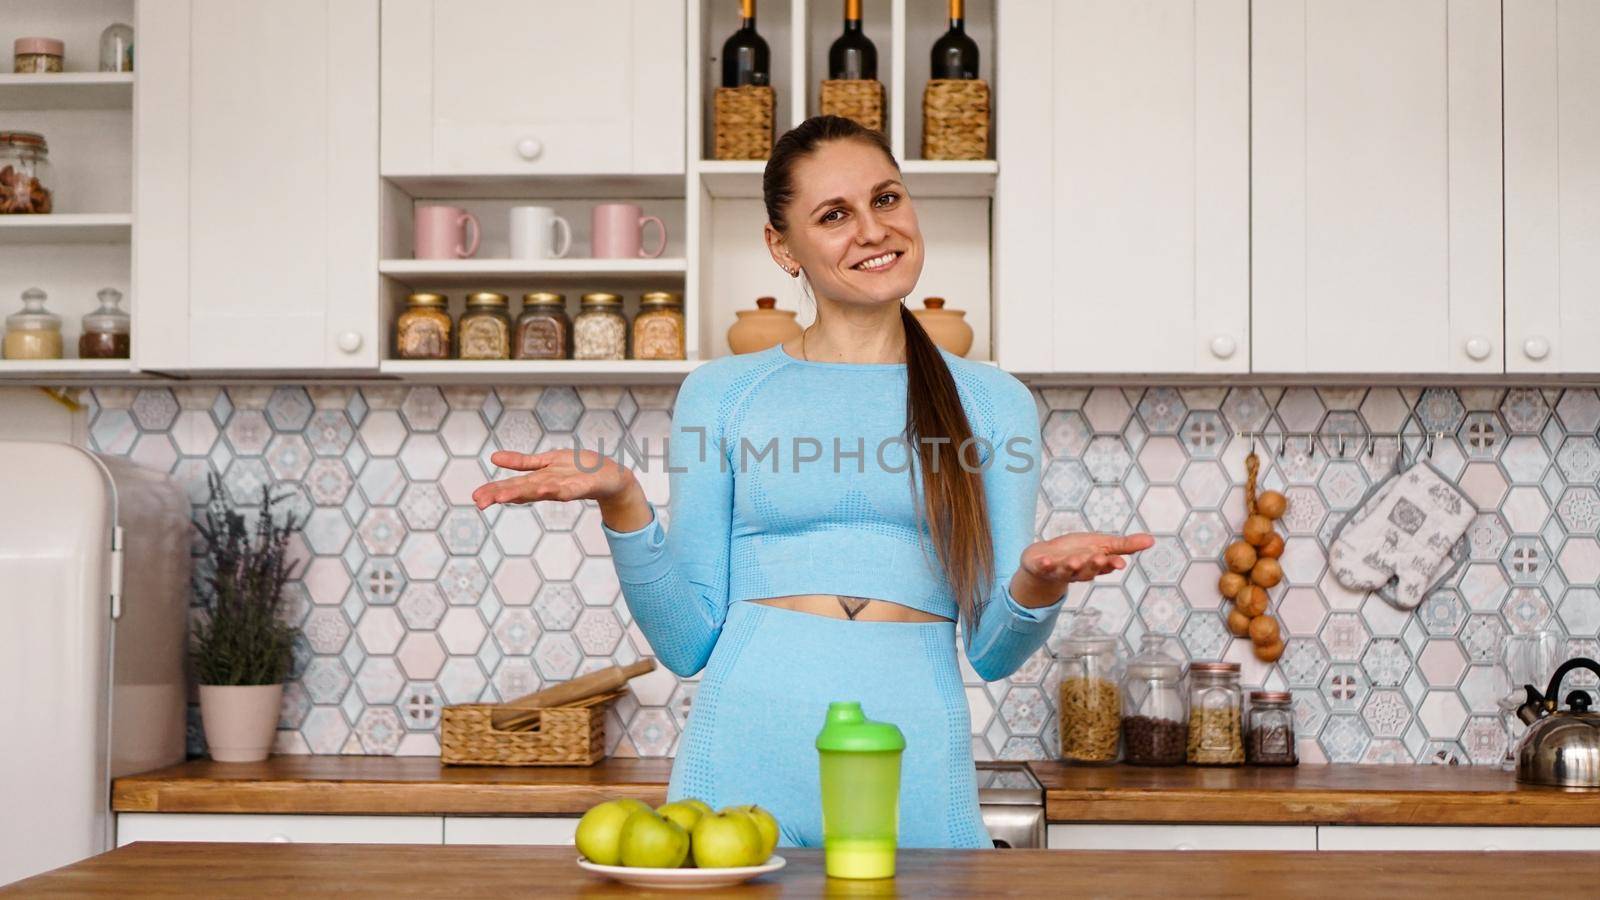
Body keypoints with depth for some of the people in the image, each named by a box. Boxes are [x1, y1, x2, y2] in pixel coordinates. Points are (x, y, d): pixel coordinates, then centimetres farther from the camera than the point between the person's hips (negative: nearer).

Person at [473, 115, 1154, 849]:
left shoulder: (993, 402, 8)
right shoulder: (721, 394, 7)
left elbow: (994, 653, 6)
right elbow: (688, 642, 4)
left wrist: (1038, 581, -15)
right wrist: (623, 504, -10)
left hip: (916, 761, 1)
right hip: (748, 754, 0)